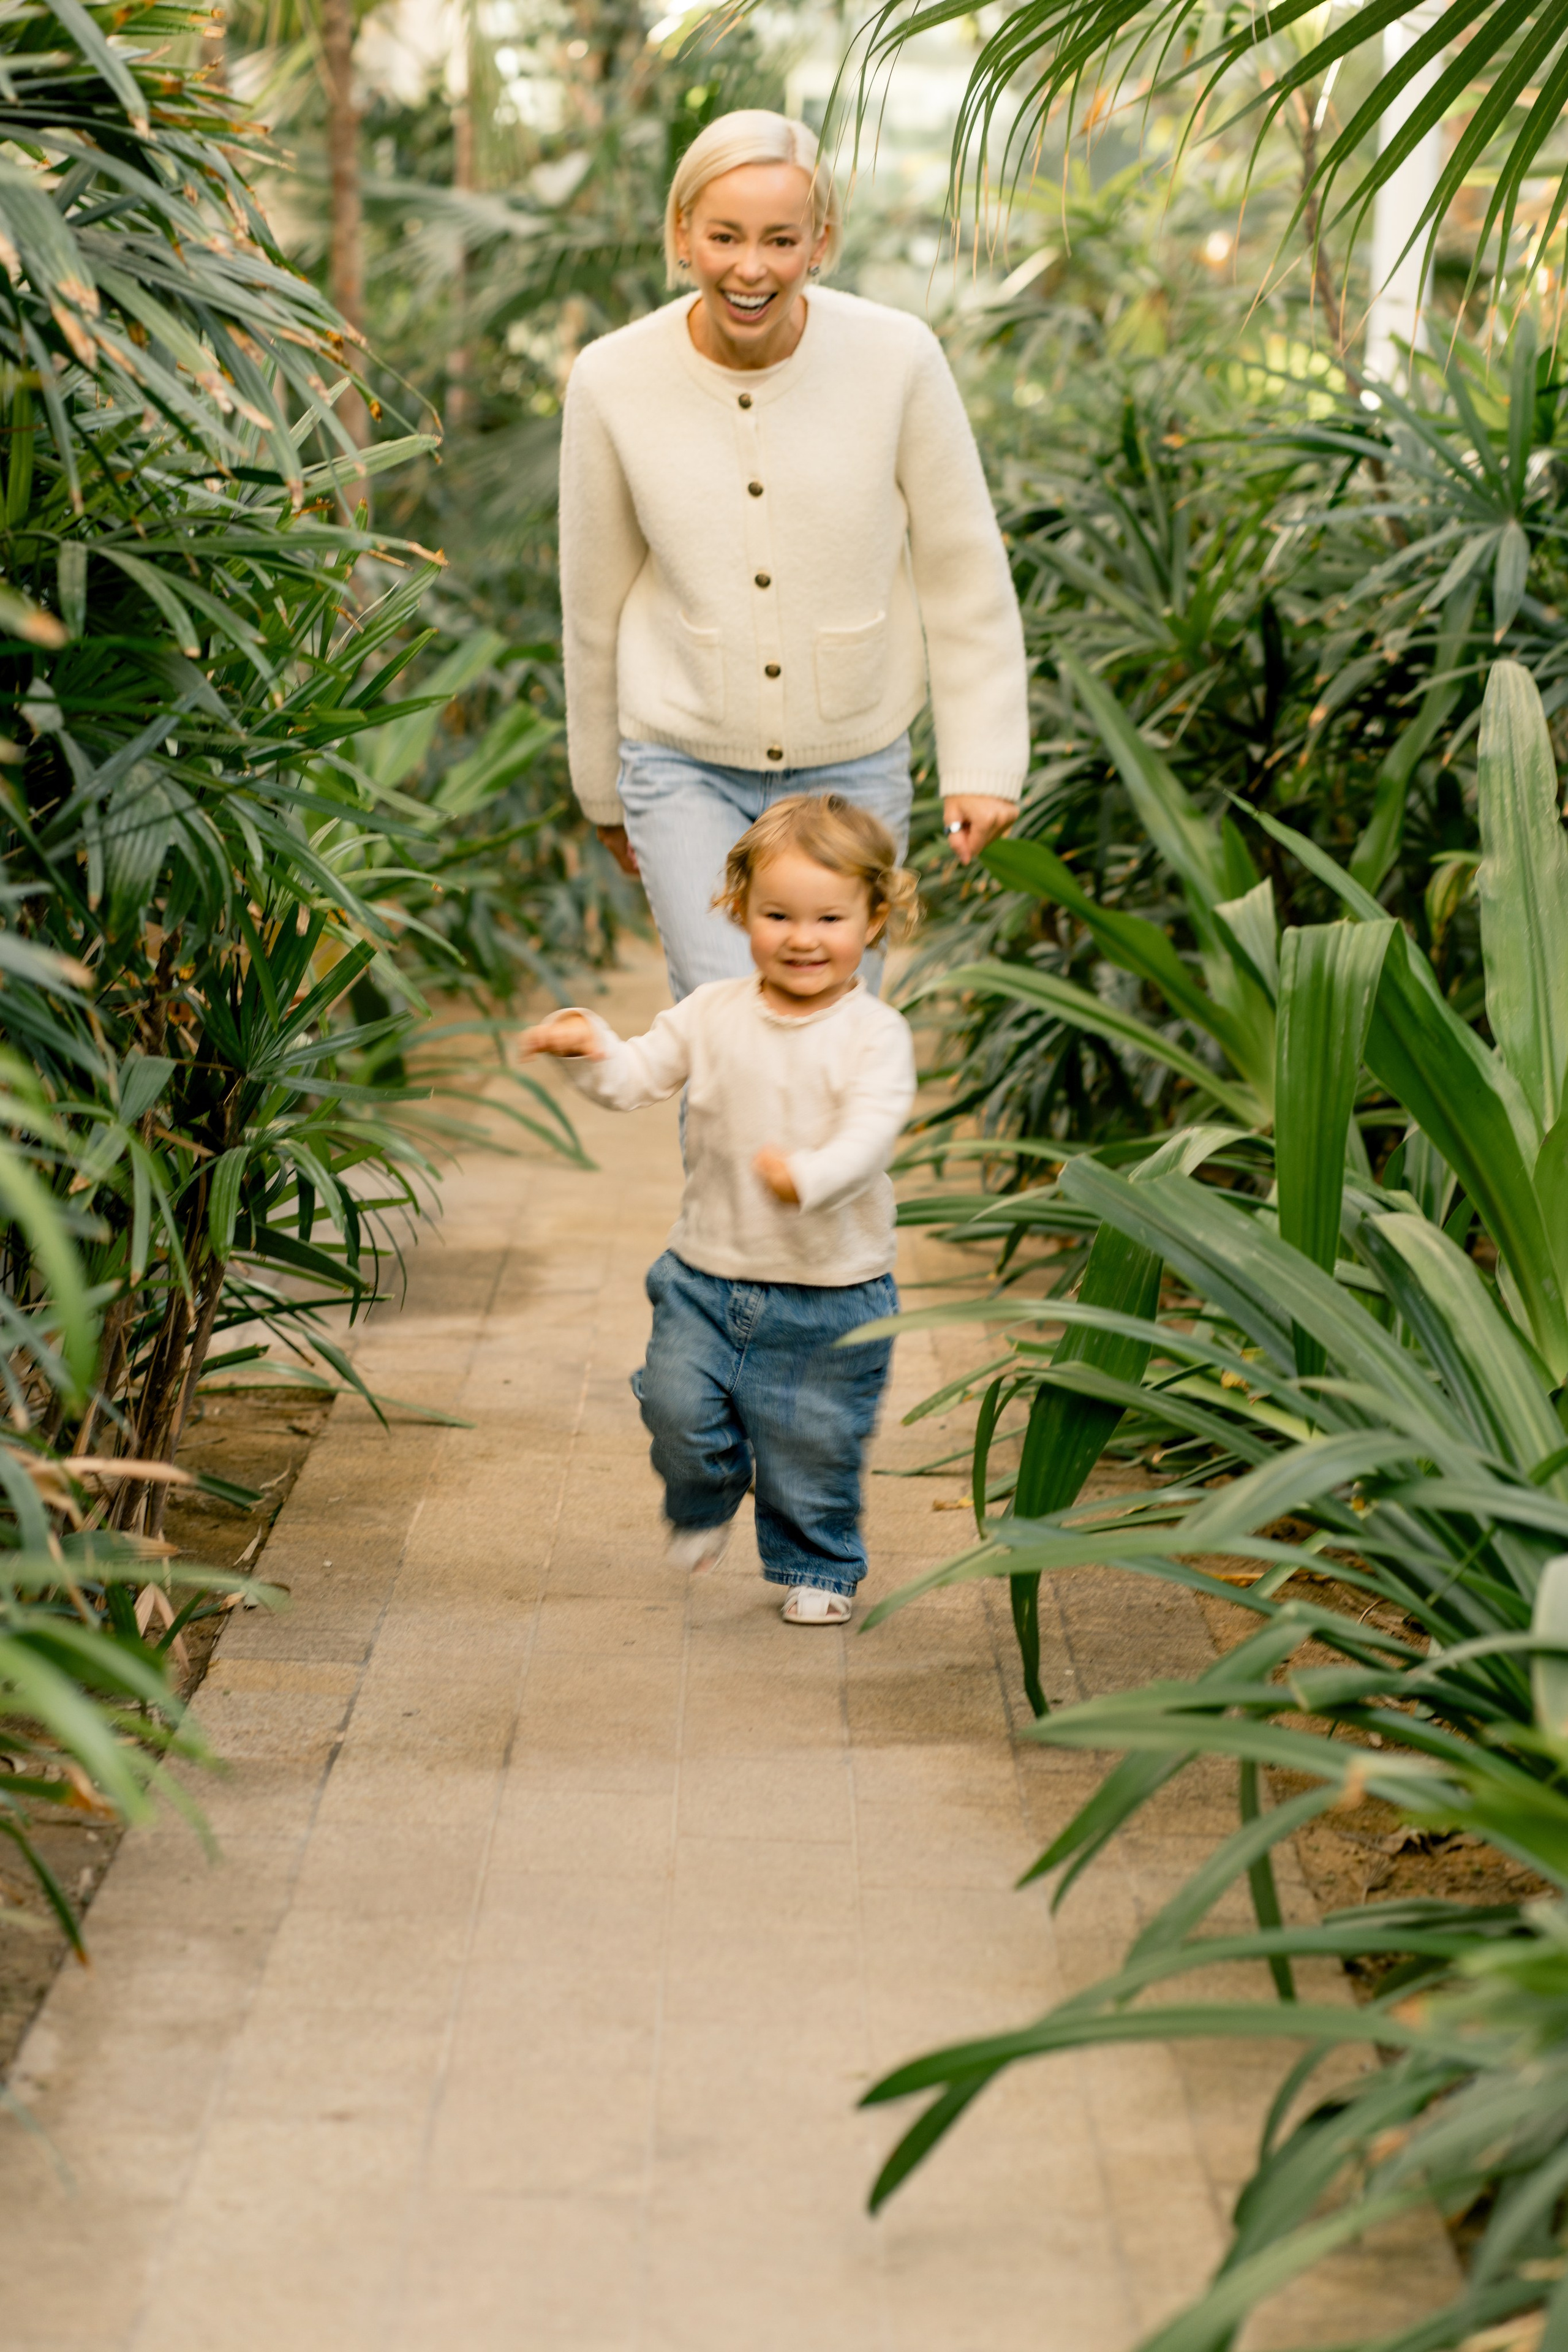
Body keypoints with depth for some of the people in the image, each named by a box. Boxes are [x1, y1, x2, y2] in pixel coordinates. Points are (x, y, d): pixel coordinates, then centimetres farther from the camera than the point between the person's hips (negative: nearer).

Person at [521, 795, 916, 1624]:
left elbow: (869, 1135, -23)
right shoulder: (714, 1013, 1)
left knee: (813, 1446, 5)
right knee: (677, 1408, -1)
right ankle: (704, 1503, 31)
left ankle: (819, 1567, 29)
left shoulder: (874, 1034, -11)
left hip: (830, 1286, -3)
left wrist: (809, 1177, -44)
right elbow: (638, 1075, 2)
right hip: (707, 1276, 3)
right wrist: (592, 1050, -21)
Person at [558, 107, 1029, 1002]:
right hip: (686, 766, -1)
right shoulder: (613, 381, -11)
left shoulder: (898, 357, -13)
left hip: (852, 768, 1)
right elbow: (595, 602, 3)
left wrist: (984, 763, -3)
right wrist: (604, 789, 13)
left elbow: (965, 572, -2)